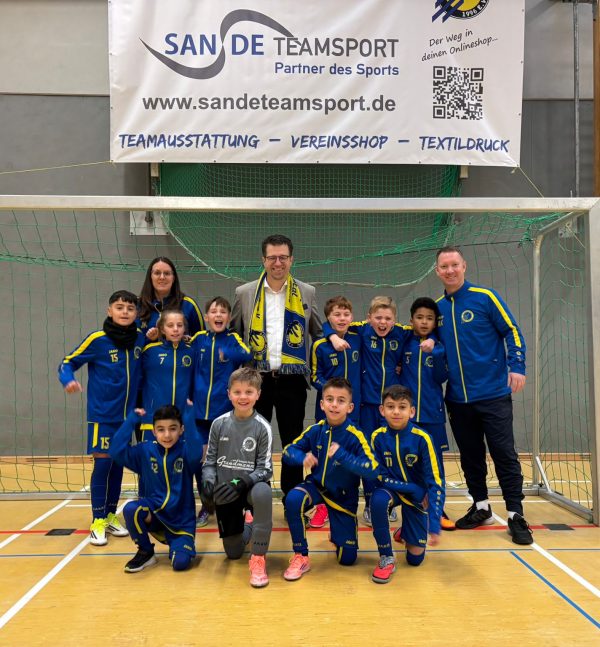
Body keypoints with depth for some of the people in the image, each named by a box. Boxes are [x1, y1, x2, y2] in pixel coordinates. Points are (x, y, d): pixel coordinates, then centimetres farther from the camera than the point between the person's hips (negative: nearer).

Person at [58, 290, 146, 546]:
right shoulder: (97, 340, -11)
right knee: (102, 464, -2)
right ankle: (98, 521, 10)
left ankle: (111, 516, 25)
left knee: (118, 465, 11)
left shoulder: (141, 338, -1)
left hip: (127, 415, 4)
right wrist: (68, 380, -22)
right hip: (102, 415, -4)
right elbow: (68, 362, -4)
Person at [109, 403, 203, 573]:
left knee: (180, 562, -22)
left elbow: (196, 453, -34)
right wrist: (132, 419, -14)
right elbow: (116, 451, -13)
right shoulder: (145, 450, -2)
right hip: (154, 513, 3)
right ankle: (145, 552, -1)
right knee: (131, 509, -29)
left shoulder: (185, 450, -10)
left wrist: (189, 415, -37)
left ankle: (177, 544, 16)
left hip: (181, 521, -3)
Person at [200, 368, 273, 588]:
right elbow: (210, 460, 2)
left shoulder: (262, 427, -13)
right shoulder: (219, 424, -6)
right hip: (224, 493, 3)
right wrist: (208, 483, -17)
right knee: (233, 553, 7)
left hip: (251, 488, -3)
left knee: (263, 493, -40)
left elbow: (265, 469, -13)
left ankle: (258, 558, -22)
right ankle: (246, 523, 43)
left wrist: (240, 483, -28)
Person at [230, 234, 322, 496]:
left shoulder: (307, 293, 5)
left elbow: (319, 333, 12)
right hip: (256, 378, 0)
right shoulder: (245, 293, 4)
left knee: (293, 442, 9)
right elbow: (232, 333, 12)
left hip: (292, 379, 0)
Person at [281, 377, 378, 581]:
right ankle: (300, 557, -14)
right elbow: (288, 451, -5)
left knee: (347, 558, 1)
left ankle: (337, 531, 37)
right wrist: (303, 457, -27)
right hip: (317, 486, 2)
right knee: (293, 499, -33)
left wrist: (342, 455, -39)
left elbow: (372, 470, -29)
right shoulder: (315, 431, -10)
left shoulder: (355, 436, -20)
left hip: (343, 496, -2)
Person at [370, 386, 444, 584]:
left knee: (415, 558, -1)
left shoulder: (421, 438, -22)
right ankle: (386, 558, -14)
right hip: (391, 489, 0)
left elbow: (436, 483, -22)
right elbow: (381, 477, -13)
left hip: (417, 495, 0)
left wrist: (435, 526, -30)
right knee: (378, 500, -36)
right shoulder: (378, 437, -17)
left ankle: (405, 533, 35)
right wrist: (417, 490, -22)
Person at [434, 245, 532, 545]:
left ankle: (516, 515, 9)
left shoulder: (485, 297, -4)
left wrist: (517, 366, -14)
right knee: (470, 455, 13)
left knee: (504, 453, -1)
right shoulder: (438, 307, 7)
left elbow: (512, 331, -4)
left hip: (493, 394, -4)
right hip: (457, 398, 4)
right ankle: (481, 507, 28)